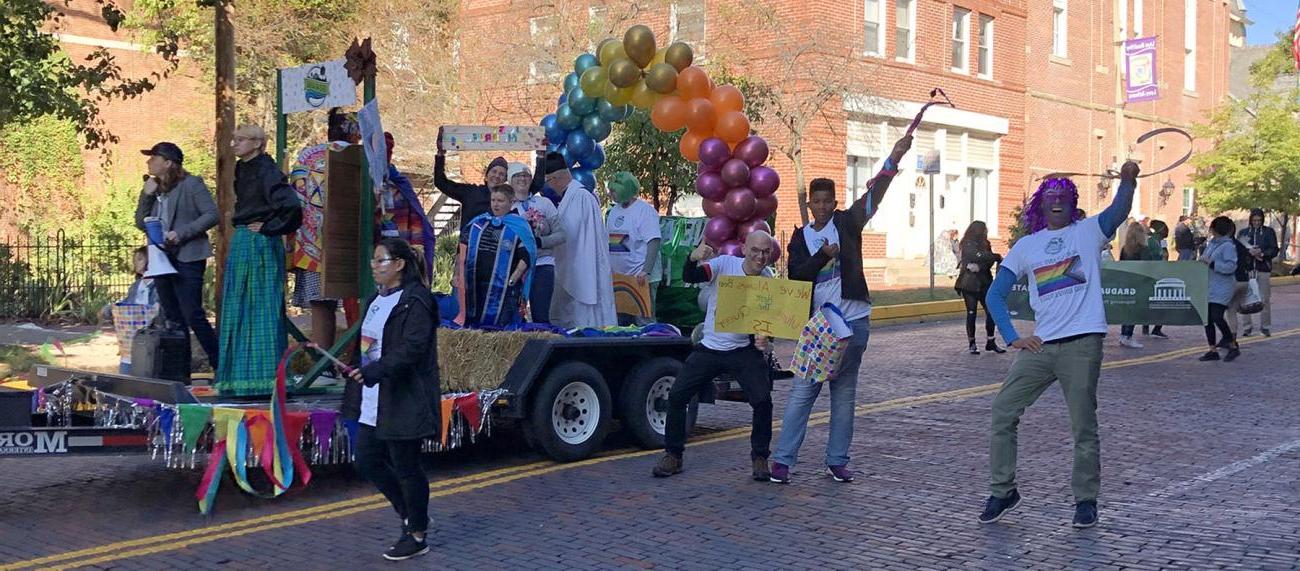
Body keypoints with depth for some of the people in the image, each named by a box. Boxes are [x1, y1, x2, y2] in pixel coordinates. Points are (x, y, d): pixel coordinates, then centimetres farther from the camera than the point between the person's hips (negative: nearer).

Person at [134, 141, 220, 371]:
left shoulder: (191, 184, -6)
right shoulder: (155, 189, 15)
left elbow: (212, 215, -14)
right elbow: (140, 223, 14)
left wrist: (182, 233, -20)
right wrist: (146, 195, 0)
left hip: (187, 259, -8)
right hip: (161, 259, 8)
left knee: (193, 316, -11)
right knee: (173, 319, 11)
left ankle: (221, 367, -4)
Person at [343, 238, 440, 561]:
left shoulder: (415, 302, -15)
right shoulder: (377, 300, 15)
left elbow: (412, 349, -24)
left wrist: (375, 370, -32)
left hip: (403, 402, -9)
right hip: (373, 402, 10)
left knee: (406, 467, 1)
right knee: (367, 461, 12)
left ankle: (416, 535, 17)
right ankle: (412, 514, 29)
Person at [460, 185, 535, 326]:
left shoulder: (519, 226, -1)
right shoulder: (477, 223, 12)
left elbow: (526, 256, -7)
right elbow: (463, 248, 13)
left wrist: (512, 280, -15)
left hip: (504, 288, -4)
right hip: (476, 286, 4)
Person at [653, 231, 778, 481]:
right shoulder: (725, 264, -10)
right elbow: (689, 278, -22)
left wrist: (766, 339, -29)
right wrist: (694, 259, -43)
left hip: (743, 350, 0)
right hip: (709, 347, 1)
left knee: (763, 401, -13)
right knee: (677, 395, -4)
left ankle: (760, 458, 8)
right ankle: (673, 456, 12)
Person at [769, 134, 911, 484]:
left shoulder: (847, 223, 6)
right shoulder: (800, 237, 9)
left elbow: (874, 195, -8)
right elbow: (796, 275, -5)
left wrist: (894, 159, -19)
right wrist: (823, 255, -18)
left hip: (853, 321, 0)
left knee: (845, 394, 7)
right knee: (802, 391, -2)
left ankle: (837, 462, 15)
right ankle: (782, 460, 1)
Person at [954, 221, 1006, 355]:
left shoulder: (985, 244, 10)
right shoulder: (968, 246, -7)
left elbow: (989, 263, -2)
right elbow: (980, 256, -21)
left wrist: (979, 266, -20)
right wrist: (997, 257, -13)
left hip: (984, 283, 5)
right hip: (969, 285, -5)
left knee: (991, 312, -1)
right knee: (971, 314, -1)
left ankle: (990, 342, 9)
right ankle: (972, 344, 7)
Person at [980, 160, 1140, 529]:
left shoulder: (1089, 231, 6)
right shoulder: (1026, 246, 12)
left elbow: (1119, 211, -16)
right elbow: (995, 295, 12)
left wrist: (1128, 181, -36)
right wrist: (1013, 338, 0)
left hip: (1083, 344, -3)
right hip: (1040, 346, 3)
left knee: (1084, 426, 3)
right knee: (1003, 411, 0)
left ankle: (1086, 499, 19)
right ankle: (1003, 491, 13)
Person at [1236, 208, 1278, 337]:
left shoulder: (1269, 232, 8)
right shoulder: (1243, 232, 10)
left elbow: (1274, 250, 2)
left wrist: (1262, 254, -15)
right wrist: (1249, 252, -13)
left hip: (1263, 269, -1)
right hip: (1246, 268, 1)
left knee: (1264, 299, -1)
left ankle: (1265, 327, 9)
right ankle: (1247, 327, 6)